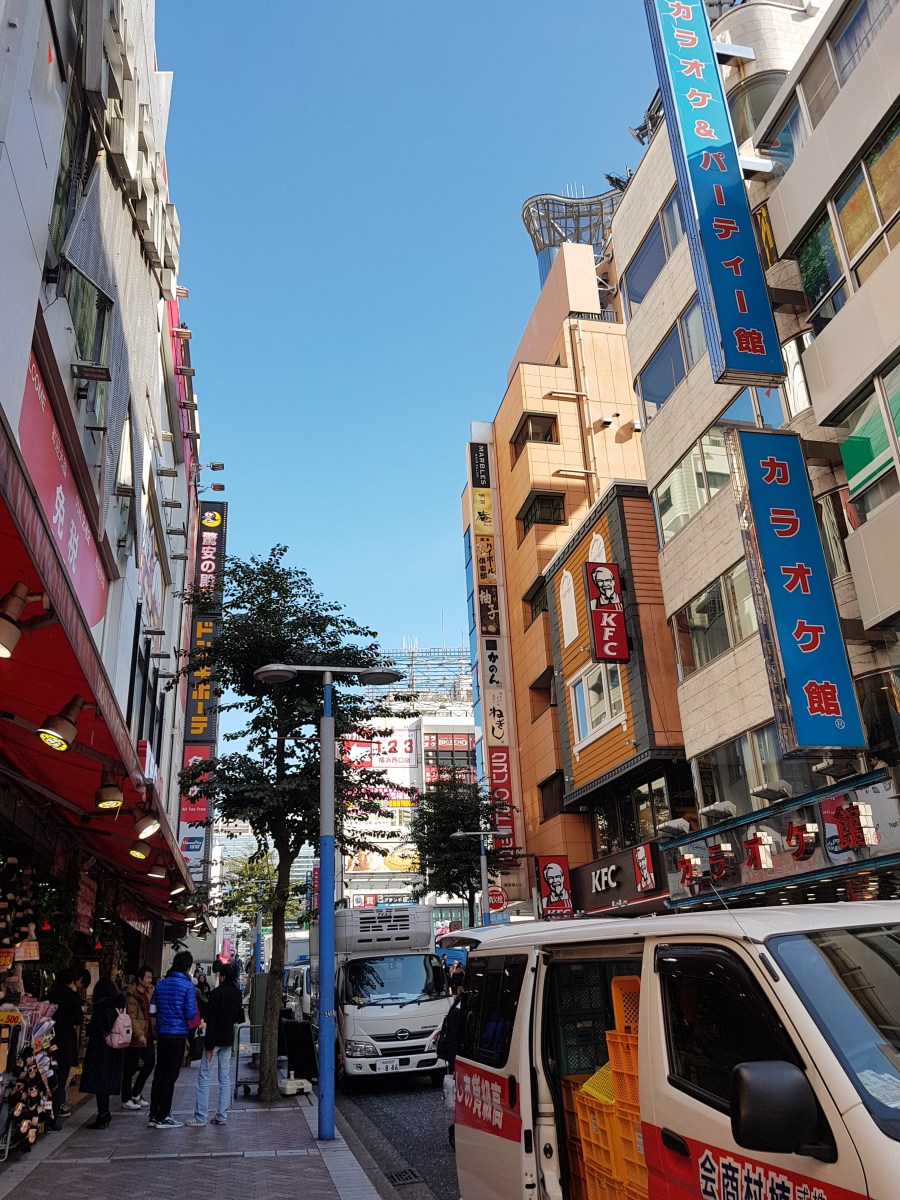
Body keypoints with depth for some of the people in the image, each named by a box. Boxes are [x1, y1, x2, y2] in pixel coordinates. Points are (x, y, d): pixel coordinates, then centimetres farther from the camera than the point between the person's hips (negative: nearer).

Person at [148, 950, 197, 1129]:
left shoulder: (161, 984, 6)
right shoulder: (187, 986, -11)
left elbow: (152, 1011, 12)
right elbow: (190, 1014, -13)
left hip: (162, 1034, 6)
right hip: (178, 1035, -5)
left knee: (159, 1074, 12)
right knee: (170, 1076, 1)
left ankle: (153, 1115, 17)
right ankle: (162, 1118, 5)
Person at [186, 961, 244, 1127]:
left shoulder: (216, 993, -17)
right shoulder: (237, 993, 4)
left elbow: (211, 1020, -19)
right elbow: (239, 1018, 13)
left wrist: (209, 1046, -17)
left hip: (215, 1039, -6)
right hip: (228, 1040, 6)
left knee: (204, 1078, 1)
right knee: (225, 1078, 11)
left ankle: (201, 1117, 1)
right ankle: (222, 1116, 12)